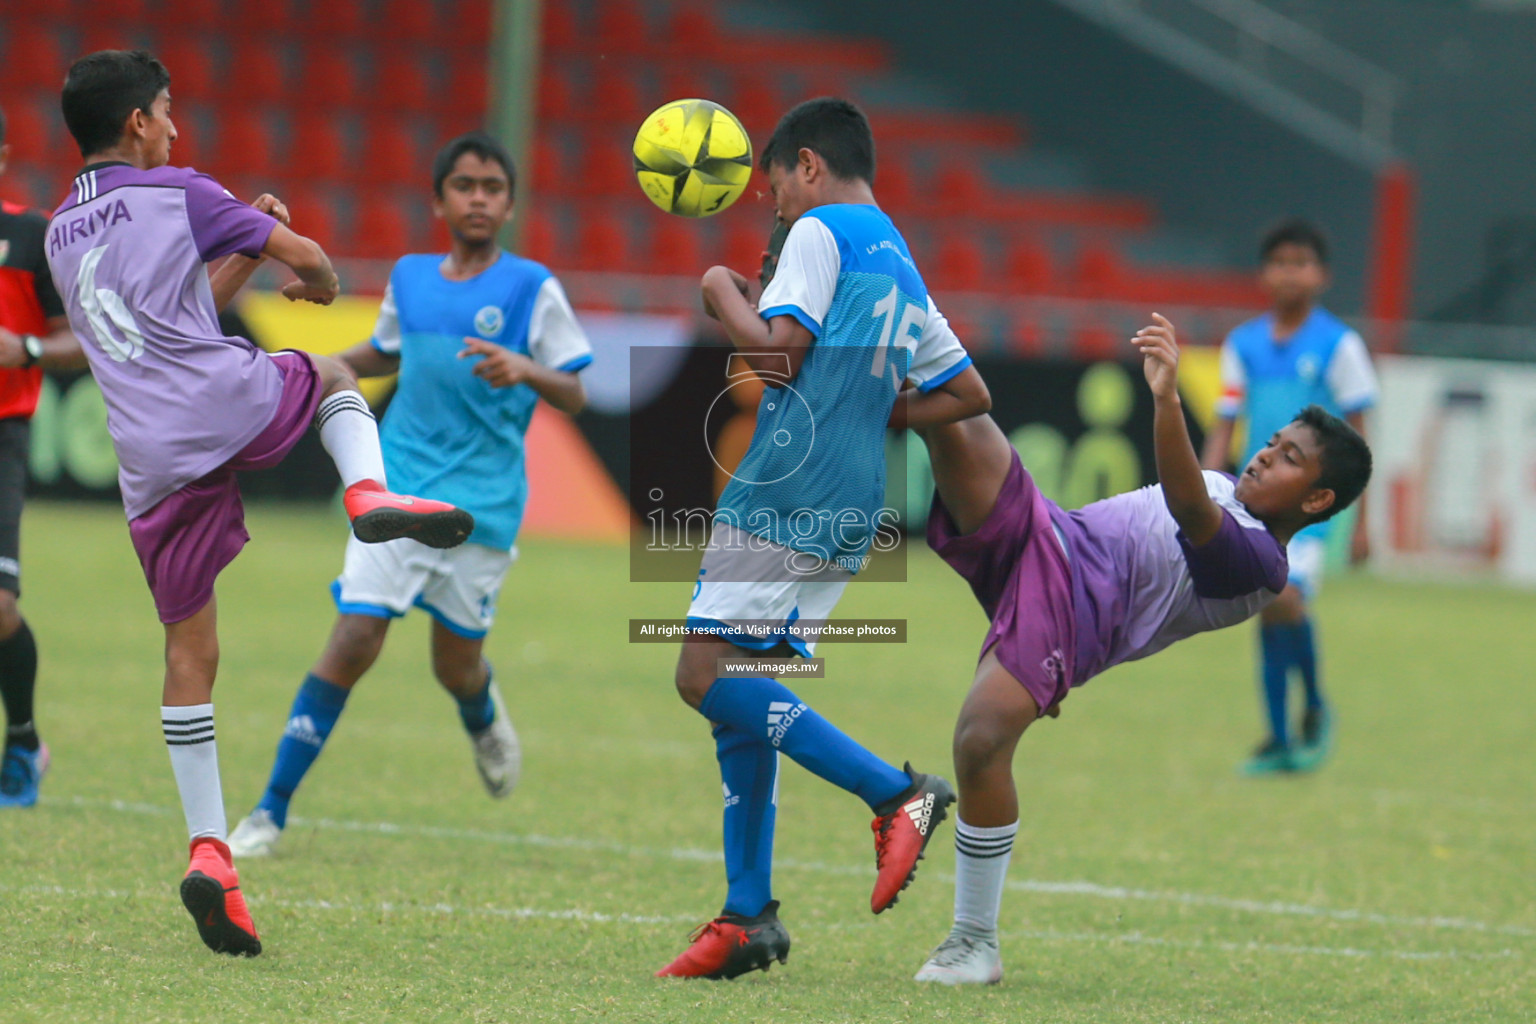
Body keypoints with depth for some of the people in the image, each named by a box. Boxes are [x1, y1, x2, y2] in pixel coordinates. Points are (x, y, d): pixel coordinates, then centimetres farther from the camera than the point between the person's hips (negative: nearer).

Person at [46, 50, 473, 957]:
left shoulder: (62, 234, 19)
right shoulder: (179, 196, 0)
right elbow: (308, 258, 2)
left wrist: (248, 245, 31)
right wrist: (321, 286, 26)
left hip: (152, 462, 4)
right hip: (231, 403, -4)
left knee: (190, 653, 8)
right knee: (332, 375, 29)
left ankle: (209, 850, -1)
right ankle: (369, 490, -1)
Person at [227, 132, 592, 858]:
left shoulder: (532, 288, -2)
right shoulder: (409, 278, 9)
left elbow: (574, 396, -3)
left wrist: (526, 370, -23)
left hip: (483, 503, -2)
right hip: (397, 489, 2)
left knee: (457, 665, 7)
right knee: (352, 641, -11)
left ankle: (485, 719, 46)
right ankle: (271, 811, -7)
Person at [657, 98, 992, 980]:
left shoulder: (821, 231, -2)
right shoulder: (903, 268, 23)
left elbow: (779, 350, -13)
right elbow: (969, 393, 26)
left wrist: (724, 292, 5)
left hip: (787, 494, -9)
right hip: (850, 514, 9)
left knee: (708, 676, -13)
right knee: (741, 692, 10)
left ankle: (897, 792, -20)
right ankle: (749, 916, 7)